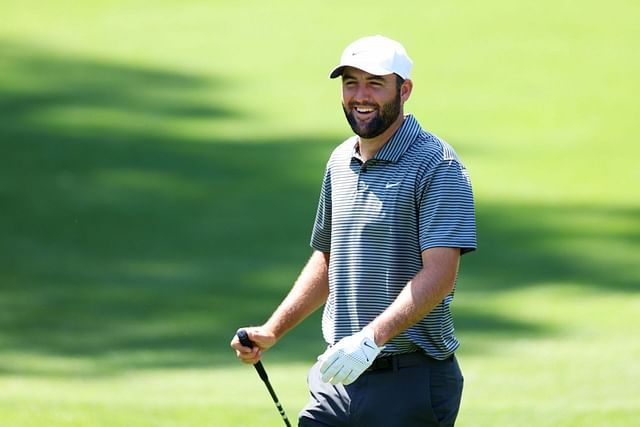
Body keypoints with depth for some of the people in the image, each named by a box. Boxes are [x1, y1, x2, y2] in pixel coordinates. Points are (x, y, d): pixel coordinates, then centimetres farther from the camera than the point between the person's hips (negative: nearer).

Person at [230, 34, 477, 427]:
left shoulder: (436, 165, -10)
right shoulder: (340, 162, 14)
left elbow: (439, 275, -20)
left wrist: (371, 338, -30)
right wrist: (272, 331, 15)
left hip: (411, 381, -6)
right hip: (339, 378, 7)